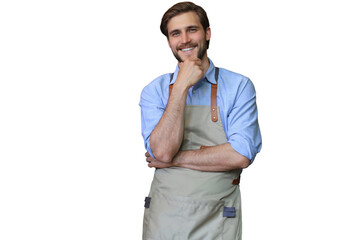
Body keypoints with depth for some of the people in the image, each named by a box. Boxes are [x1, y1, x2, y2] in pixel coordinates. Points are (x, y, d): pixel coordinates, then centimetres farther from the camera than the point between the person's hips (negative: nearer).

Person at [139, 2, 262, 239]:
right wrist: (182, 86, -16)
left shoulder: (239, 86, -5)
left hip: (216, 220, -1)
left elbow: (241, 155, -15)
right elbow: (162, 152, -14)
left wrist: (175, 159, -12)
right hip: (164, 217, 1)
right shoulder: (154, 90, 1)